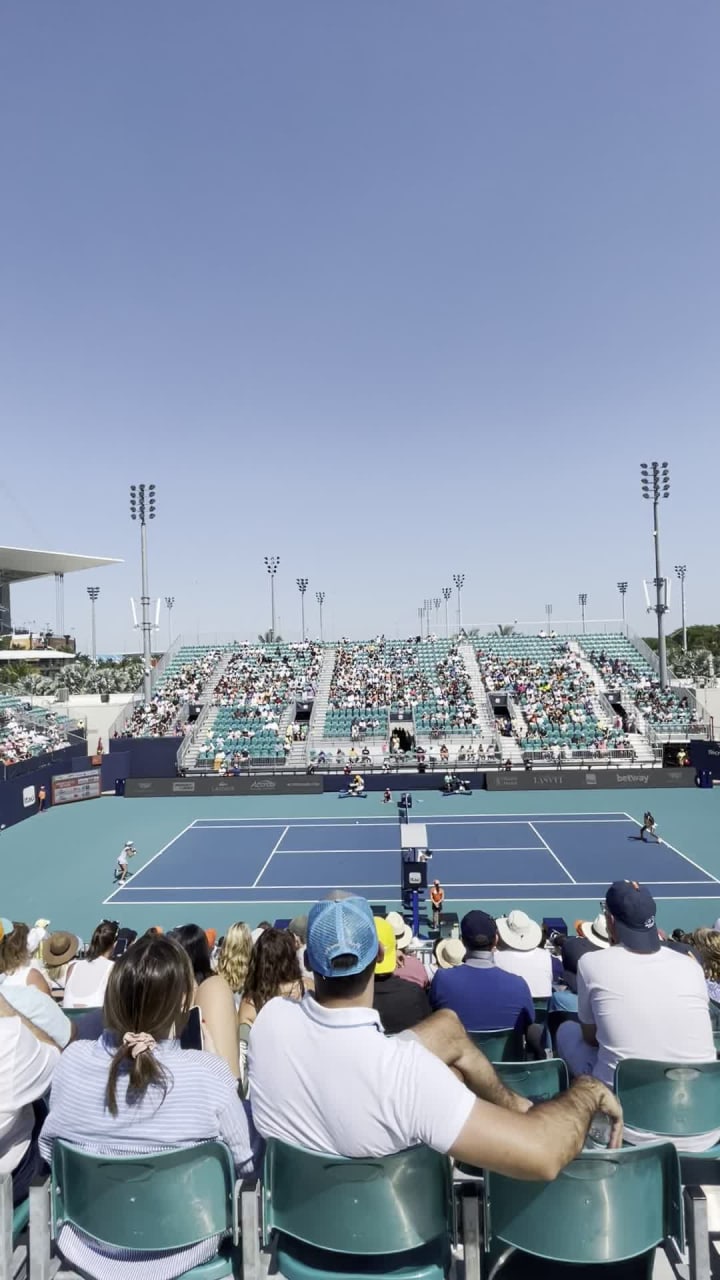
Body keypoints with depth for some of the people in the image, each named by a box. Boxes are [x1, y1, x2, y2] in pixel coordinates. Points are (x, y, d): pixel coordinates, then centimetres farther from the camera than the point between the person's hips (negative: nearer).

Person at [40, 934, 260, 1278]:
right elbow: (246, 1160, -13)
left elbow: (49, 1150, -3)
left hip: (90, 1247, 3)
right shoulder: (207, 1073, -29)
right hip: (184, 1248, -3)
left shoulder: (73, 1061, -21)